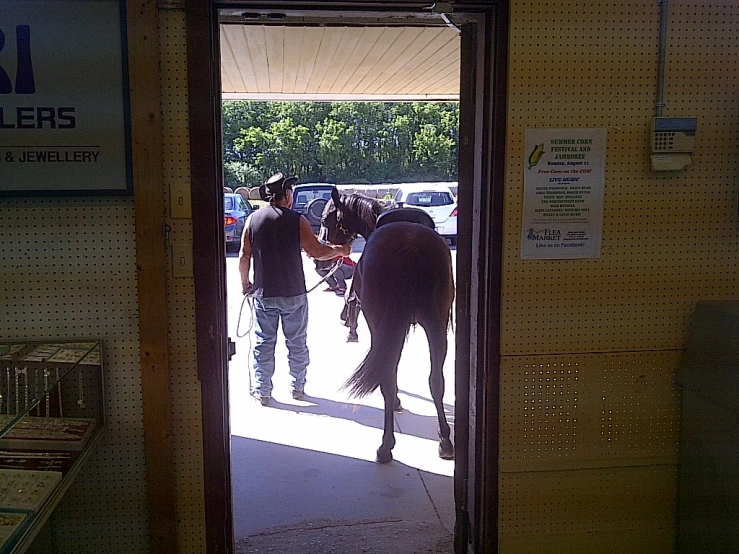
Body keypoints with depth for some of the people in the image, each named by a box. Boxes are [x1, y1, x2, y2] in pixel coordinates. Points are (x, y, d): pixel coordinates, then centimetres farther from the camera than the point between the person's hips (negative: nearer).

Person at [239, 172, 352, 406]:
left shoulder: (253, 219, 0)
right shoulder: (297, 220, -9)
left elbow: (244, 256, 1)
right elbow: (316, 251, -12)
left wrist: (245, 282, 14)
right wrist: (340, 250, 5)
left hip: (263, 293, 2)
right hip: (294, 293, -2)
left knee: (263, 343, 10)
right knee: (297, 342, 13)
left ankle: (262, 391, 15)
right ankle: (298, 387, 23)